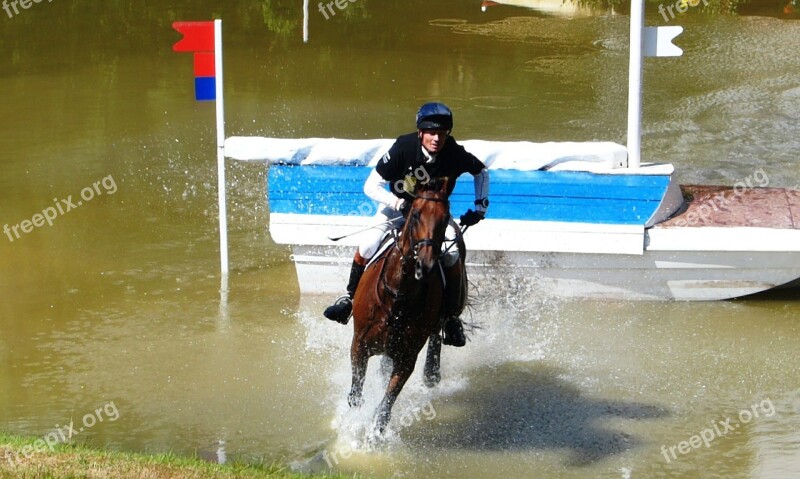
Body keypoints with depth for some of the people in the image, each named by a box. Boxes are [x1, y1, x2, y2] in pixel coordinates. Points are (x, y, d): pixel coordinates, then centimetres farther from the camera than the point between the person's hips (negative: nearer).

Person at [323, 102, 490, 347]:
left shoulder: (455, 154, -23)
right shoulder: (403, 148, -27)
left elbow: (481, 172, -1)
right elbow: (371, 186, -22)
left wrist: (480, 206, -9)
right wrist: (398, 203, -36)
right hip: (399, 207, 0)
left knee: (451, 255, -26)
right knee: (368, 244, -24)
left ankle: (452, 317, -10)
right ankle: (349, 297, -2)